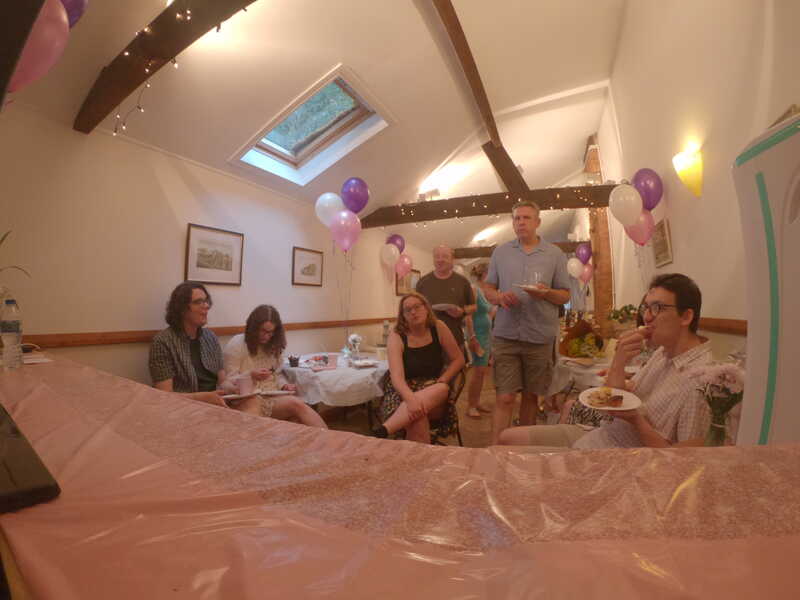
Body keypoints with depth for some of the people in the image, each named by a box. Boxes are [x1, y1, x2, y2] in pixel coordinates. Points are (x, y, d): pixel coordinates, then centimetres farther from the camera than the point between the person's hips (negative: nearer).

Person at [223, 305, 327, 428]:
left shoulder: (274, 346, 15)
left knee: (297, 404, -29)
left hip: (272, 397, 4)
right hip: (245, 400, -4)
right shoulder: (236, 345, 0)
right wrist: (250, 376, -19)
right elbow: (227, 382, -1)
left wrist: (283, 385, 1)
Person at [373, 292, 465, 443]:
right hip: (404, 392, -3)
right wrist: (411, 398, -40)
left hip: (434, 393, 3)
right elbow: (397, 376, -20)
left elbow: (458, 359, 5)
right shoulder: (396, 336, -8)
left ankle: (383, 431, -39)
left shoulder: (438, 328, -2)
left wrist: (441, 382, -11)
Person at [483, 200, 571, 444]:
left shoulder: (555, 254, 6)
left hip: (540, 338, 1)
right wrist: (498, 297, -11)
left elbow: (565, 295, 7)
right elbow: (488, 287, 12)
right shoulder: (500, 252, 9)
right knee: (505, 398, -3)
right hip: (505, 335, 0)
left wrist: (546, 293, -15)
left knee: (531, 396, 14)